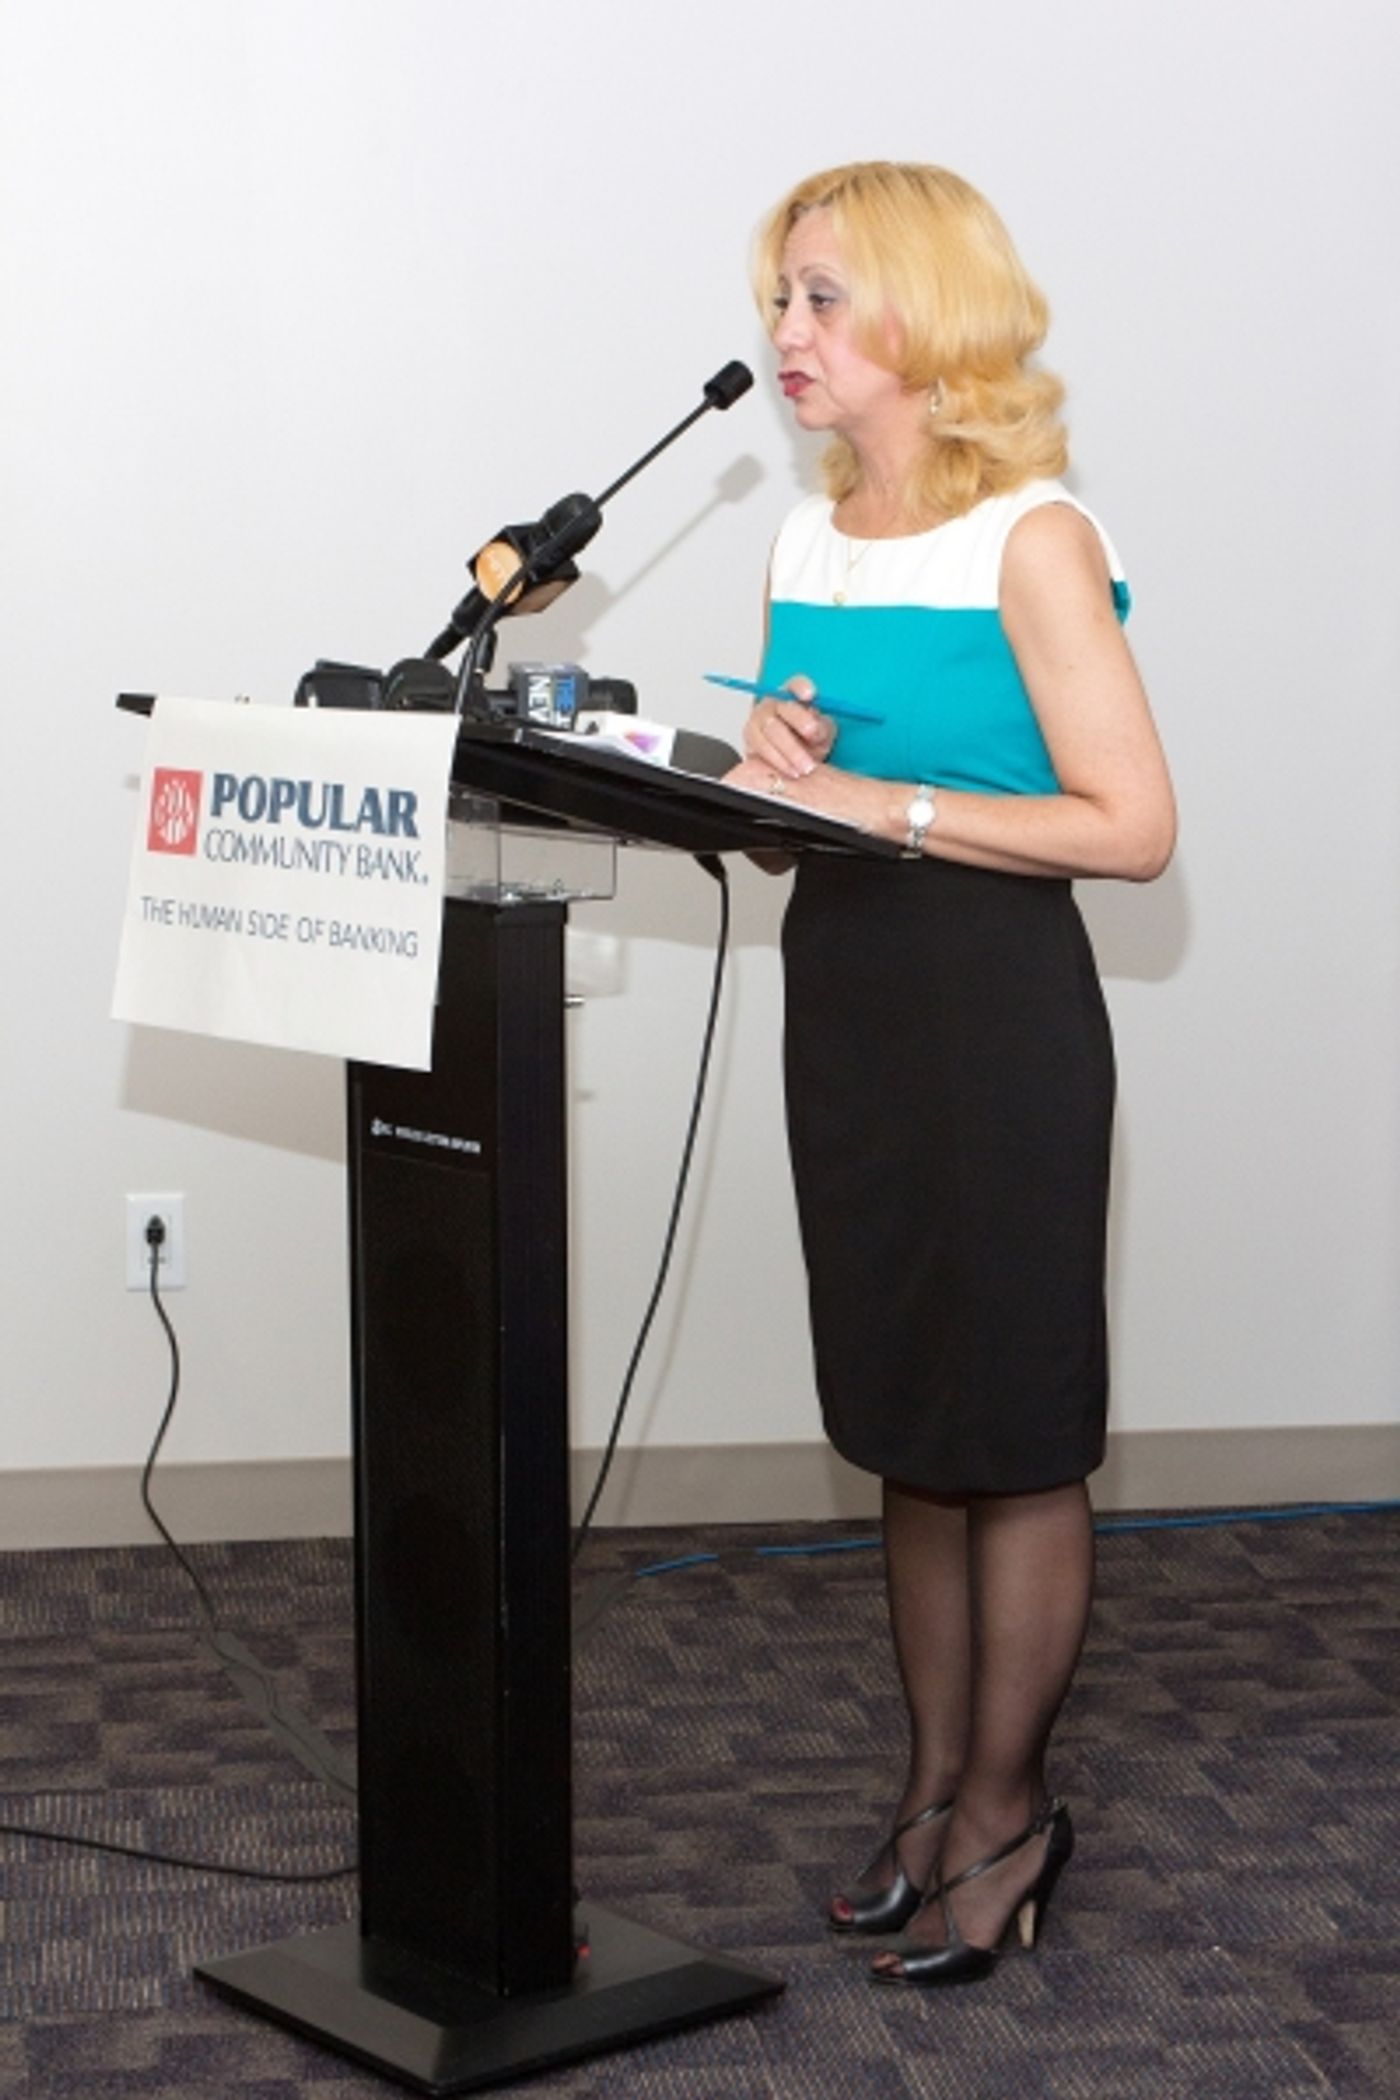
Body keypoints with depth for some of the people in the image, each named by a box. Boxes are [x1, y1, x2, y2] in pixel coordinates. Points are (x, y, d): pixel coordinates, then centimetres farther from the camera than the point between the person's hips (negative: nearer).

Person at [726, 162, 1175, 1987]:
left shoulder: (1032, 542, -12)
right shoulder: (809, 545, 10)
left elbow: (1134, 826, -17)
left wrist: (877, 802, -21)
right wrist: (780, 766, -5)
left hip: (998, 998, -7)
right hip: (843, 988, 7)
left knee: (1012, 1432, 4)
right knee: (904, 1424, 14)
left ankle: (1007, 1813, 18)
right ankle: (937, 1783, 27)